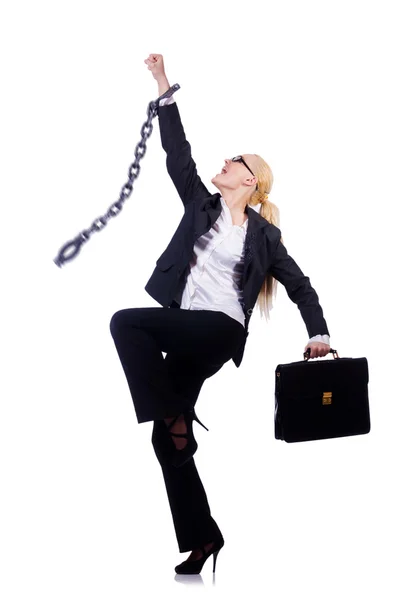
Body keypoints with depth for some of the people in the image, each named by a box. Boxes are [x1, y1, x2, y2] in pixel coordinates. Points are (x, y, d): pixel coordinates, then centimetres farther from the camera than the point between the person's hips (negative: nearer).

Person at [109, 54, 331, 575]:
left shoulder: (263, 234, 6)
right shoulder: (201, 204, 15)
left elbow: (299, 286, 11)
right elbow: (179, 153, 8)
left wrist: (319, 335, 0)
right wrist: (164, 88, 4)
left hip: (220, 331, -5)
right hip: (185, 333, 5)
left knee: (126, 322, -27)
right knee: (167, 439, 2)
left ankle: (175, 417, -17)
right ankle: (202, 538, 11)